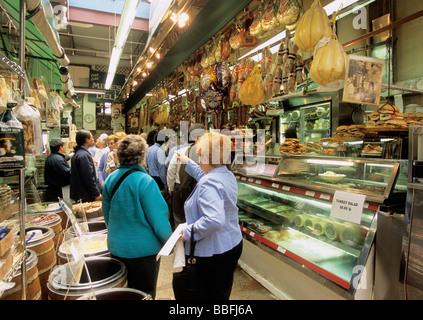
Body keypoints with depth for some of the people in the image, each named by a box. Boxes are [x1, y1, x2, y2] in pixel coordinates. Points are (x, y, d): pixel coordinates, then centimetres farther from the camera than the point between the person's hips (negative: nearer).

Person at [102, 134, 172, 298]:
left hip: (116, 247, 6)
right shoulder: (145, 181, -23)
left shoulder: (110, 179, -3)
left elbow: (107, 214, 9)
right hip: (143, 249, -6)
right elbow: (158, 219, -20)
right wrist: (170, 241, -5)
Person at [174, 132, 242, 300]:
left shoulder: (209, 183, -26)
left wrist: (189, 232, -24)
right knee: (222, 293, 26)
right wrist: (188, 163, 34)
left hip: (212, 252, -9)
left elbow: (214, 220, -38)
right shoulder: (228, 175, 4)